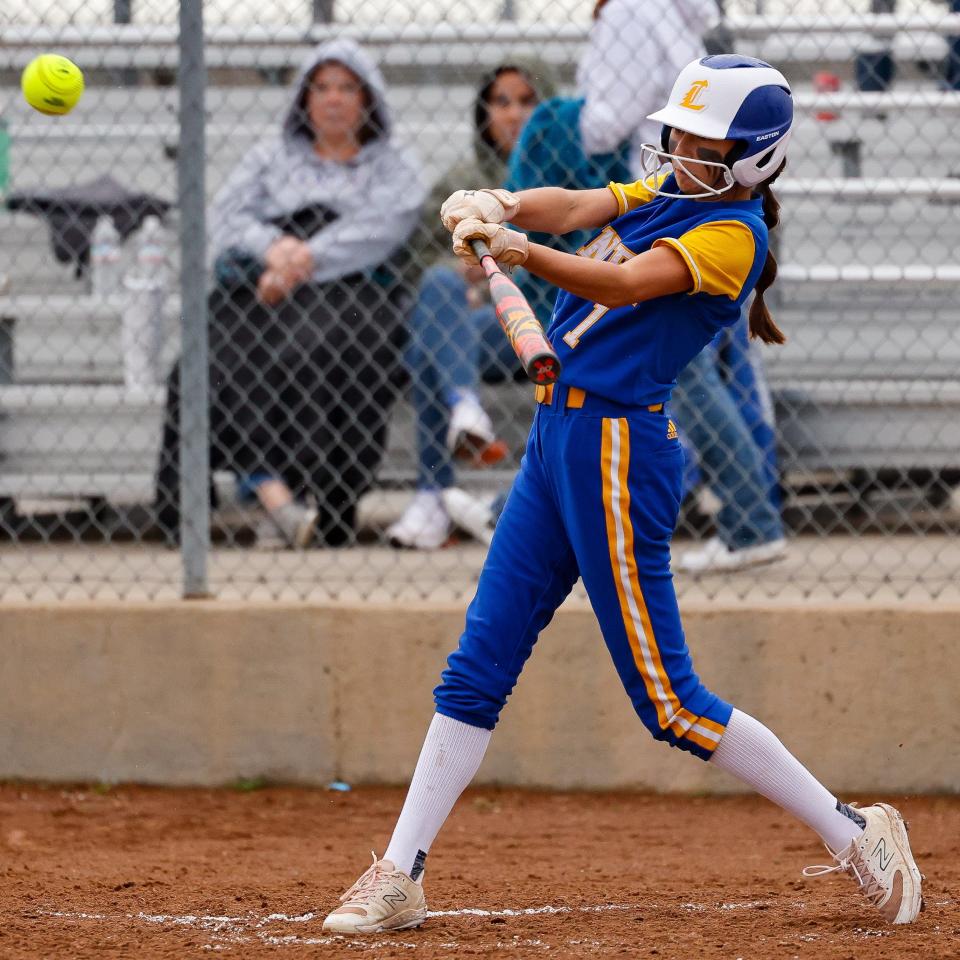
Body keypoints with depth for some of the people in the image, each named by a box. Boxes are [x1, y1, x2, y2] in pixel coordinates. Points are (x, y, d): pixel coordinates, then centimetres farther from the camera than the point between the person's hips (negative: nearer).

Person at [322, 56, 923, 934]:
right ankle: (400, 878, 11)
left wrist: (526, 255, -41)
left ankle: (855, 836, 3)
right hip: (559, 435, 9)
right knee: (478, 666, 7)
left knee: (666, 697, -6)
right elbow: (576, 208, 0)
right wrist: (497, 207, -21)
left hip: (618, 449, -9)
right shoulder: (664, 195, 15)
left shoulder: (731, 235, -11)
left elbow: (624, 283, -25)